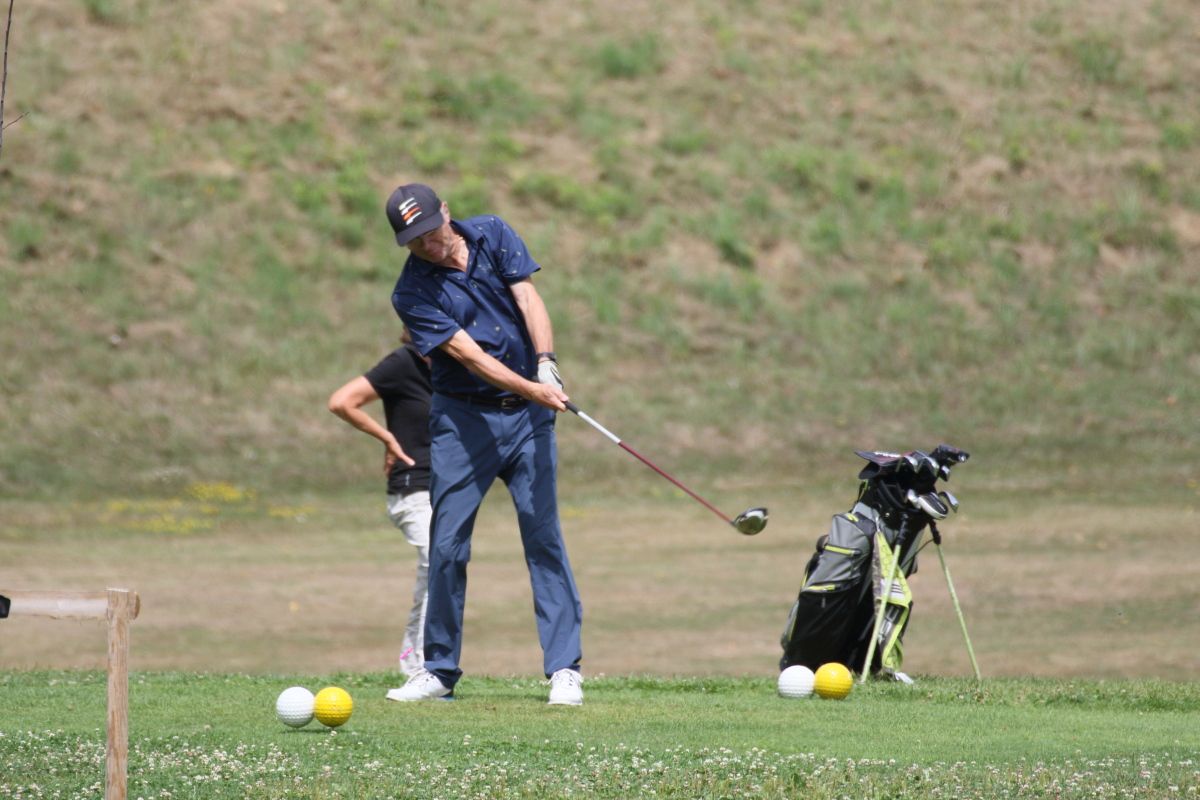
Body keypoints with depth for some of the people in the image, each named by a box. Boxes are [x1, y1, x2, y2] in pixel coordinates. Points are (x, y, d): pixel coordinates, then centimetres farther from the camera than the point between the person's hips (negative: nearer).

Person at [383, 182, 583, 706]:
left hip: (526, 413, 1)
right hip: (462, 417, -1)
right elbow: (466, 352, -19)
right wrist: (531, 388, -30)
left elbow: (528, 298, -8)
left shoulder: (492, 236, 1)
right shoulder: (413, 293, -9)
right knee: (447, 545, -2)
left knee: (543, 535, -5)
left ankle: (564, 668, -6)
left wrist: (545, 363, -26)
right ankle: (440, 670, 9)